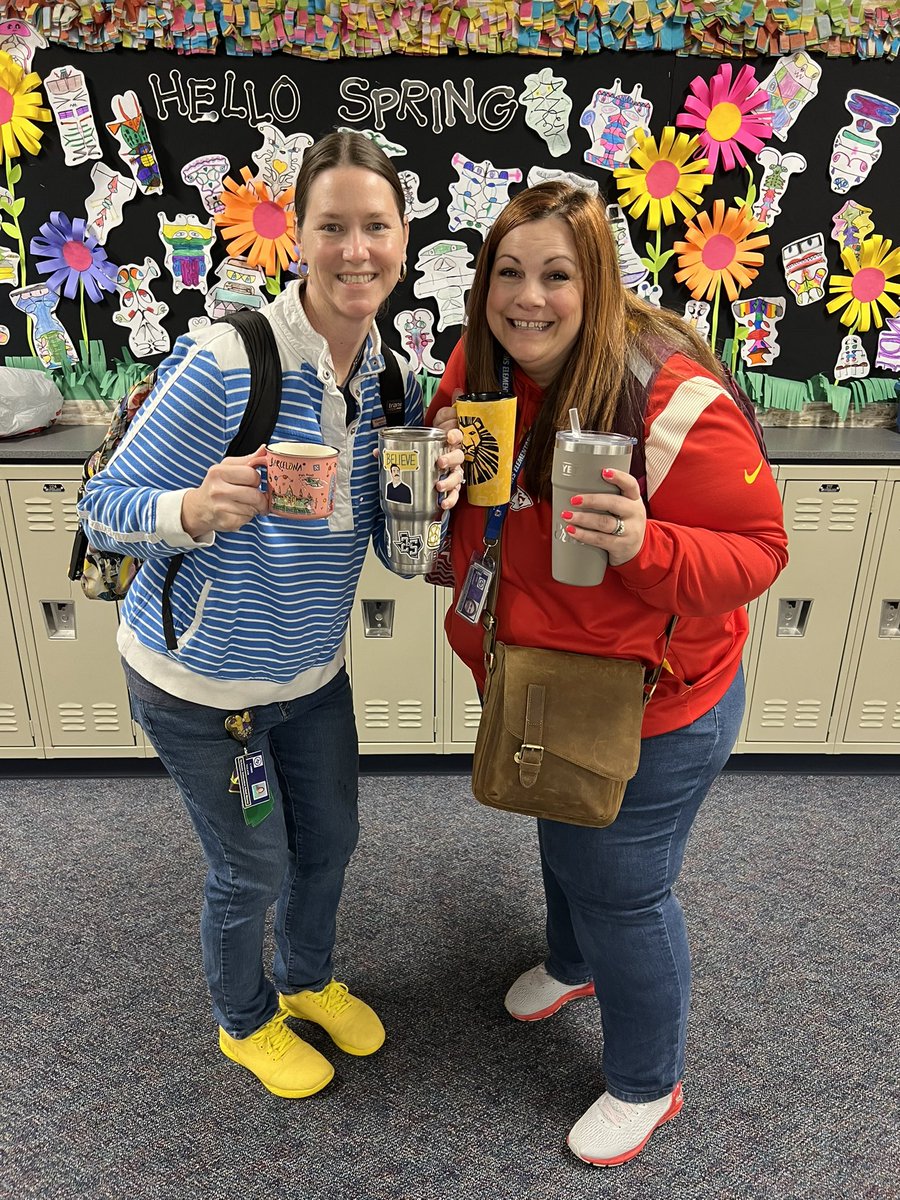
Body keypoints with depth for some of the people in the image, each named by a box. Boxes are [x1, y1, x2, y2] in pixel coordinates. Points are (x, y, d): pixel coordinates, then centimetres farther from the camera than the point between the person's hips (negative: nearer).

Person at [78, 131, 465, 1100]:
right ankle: (243, 1021, 48)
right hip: (198, 681, -6)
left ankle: (307, 980, 56)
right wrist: (198, 510, -40)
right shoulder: (224, 362, -24)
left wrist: (434, 497, -22)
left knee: (330, 840, 23)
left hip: (311, 670, 6)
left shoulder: (391, 379, -4)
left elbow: (392, 545, 0)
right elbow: (103, 509, -19)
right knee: (252, 871, 14)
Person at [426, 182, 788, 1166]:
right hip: (531, 686, 7)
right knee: (560, 838, 31)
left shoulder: (675, 401, -28)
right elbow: (458, 517, 8)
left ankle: (646, 1084, 44)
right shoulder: (479, 367, -6)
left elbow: (757, 550, -22)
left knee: (620, 891, 12)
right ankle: (572, 963, 65)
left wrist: (645, 544, -40)